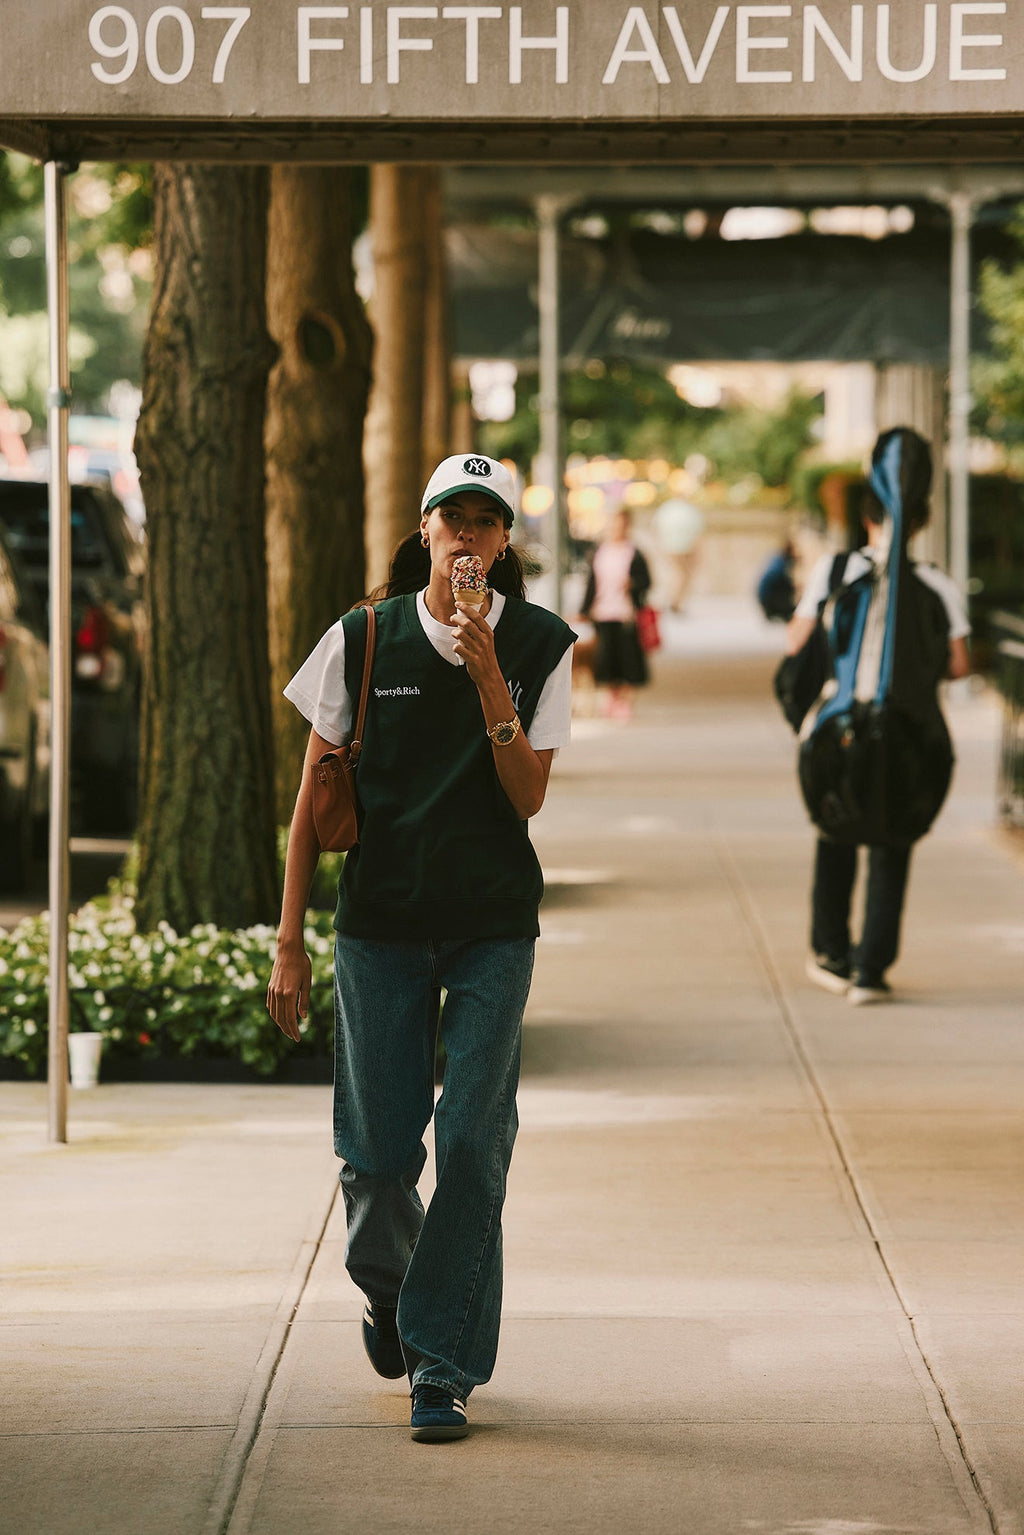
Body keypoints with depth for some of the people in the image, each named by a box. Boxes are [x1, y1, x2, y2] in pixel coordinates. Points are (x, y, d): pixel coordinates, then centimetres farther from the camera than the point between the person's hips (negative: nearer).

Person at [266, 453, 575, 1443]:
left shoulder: (538, 646, 0)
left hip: (494, 926, 0)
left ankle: (443, 1369, 1)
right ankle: (386, 1289, 35)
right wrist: (289, 943, 0)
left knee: (472, 1144, -9)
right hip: (380, 922, 0)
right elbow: (313, 798, 3)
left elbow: (527, 796, -6)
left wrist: (490, 683, -17)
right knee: (379, 1152, 1)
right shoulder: (363, 640, -1)